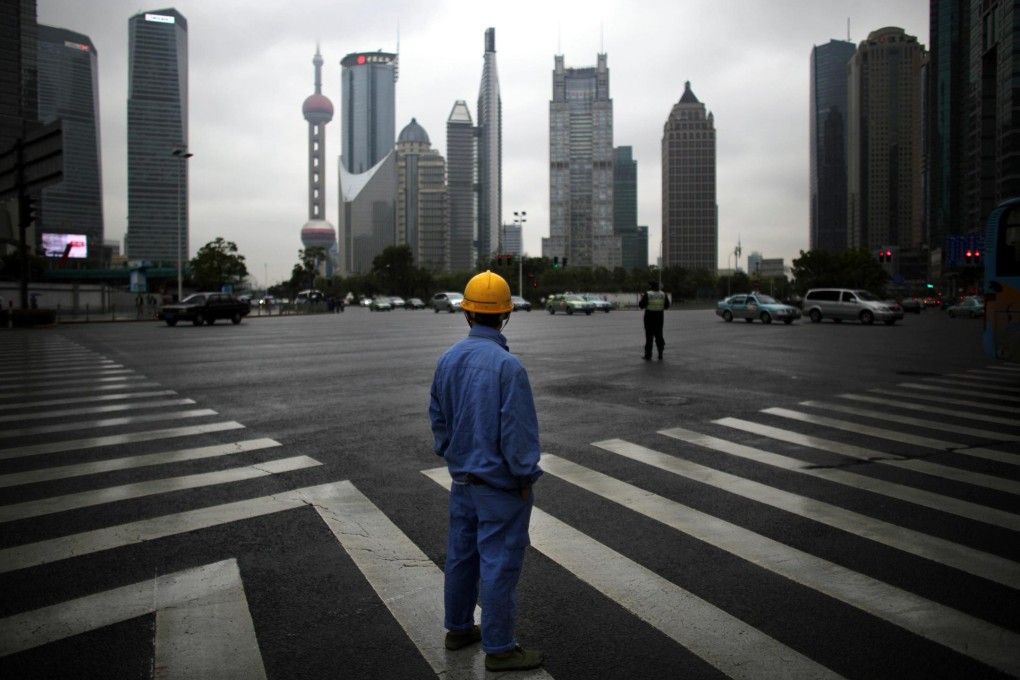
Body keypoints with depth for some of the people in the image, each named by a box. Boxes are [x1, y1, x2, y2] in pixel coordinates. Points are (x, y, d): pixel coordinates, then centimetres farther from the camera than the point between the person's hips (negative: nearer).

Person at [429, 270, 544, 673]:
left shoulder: (448, 359, -2)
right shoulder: (507, 364, -24)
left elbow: (438, 417, 8)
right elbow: (518, 430, -22)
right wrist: (526, 476, -10)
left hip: (463, 478, 7)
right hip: (500, 483, -7)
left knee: (462, 554, 19)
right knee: (499, 564, 4)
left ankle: (458, 629, 35)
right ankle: (499, 648, 17)